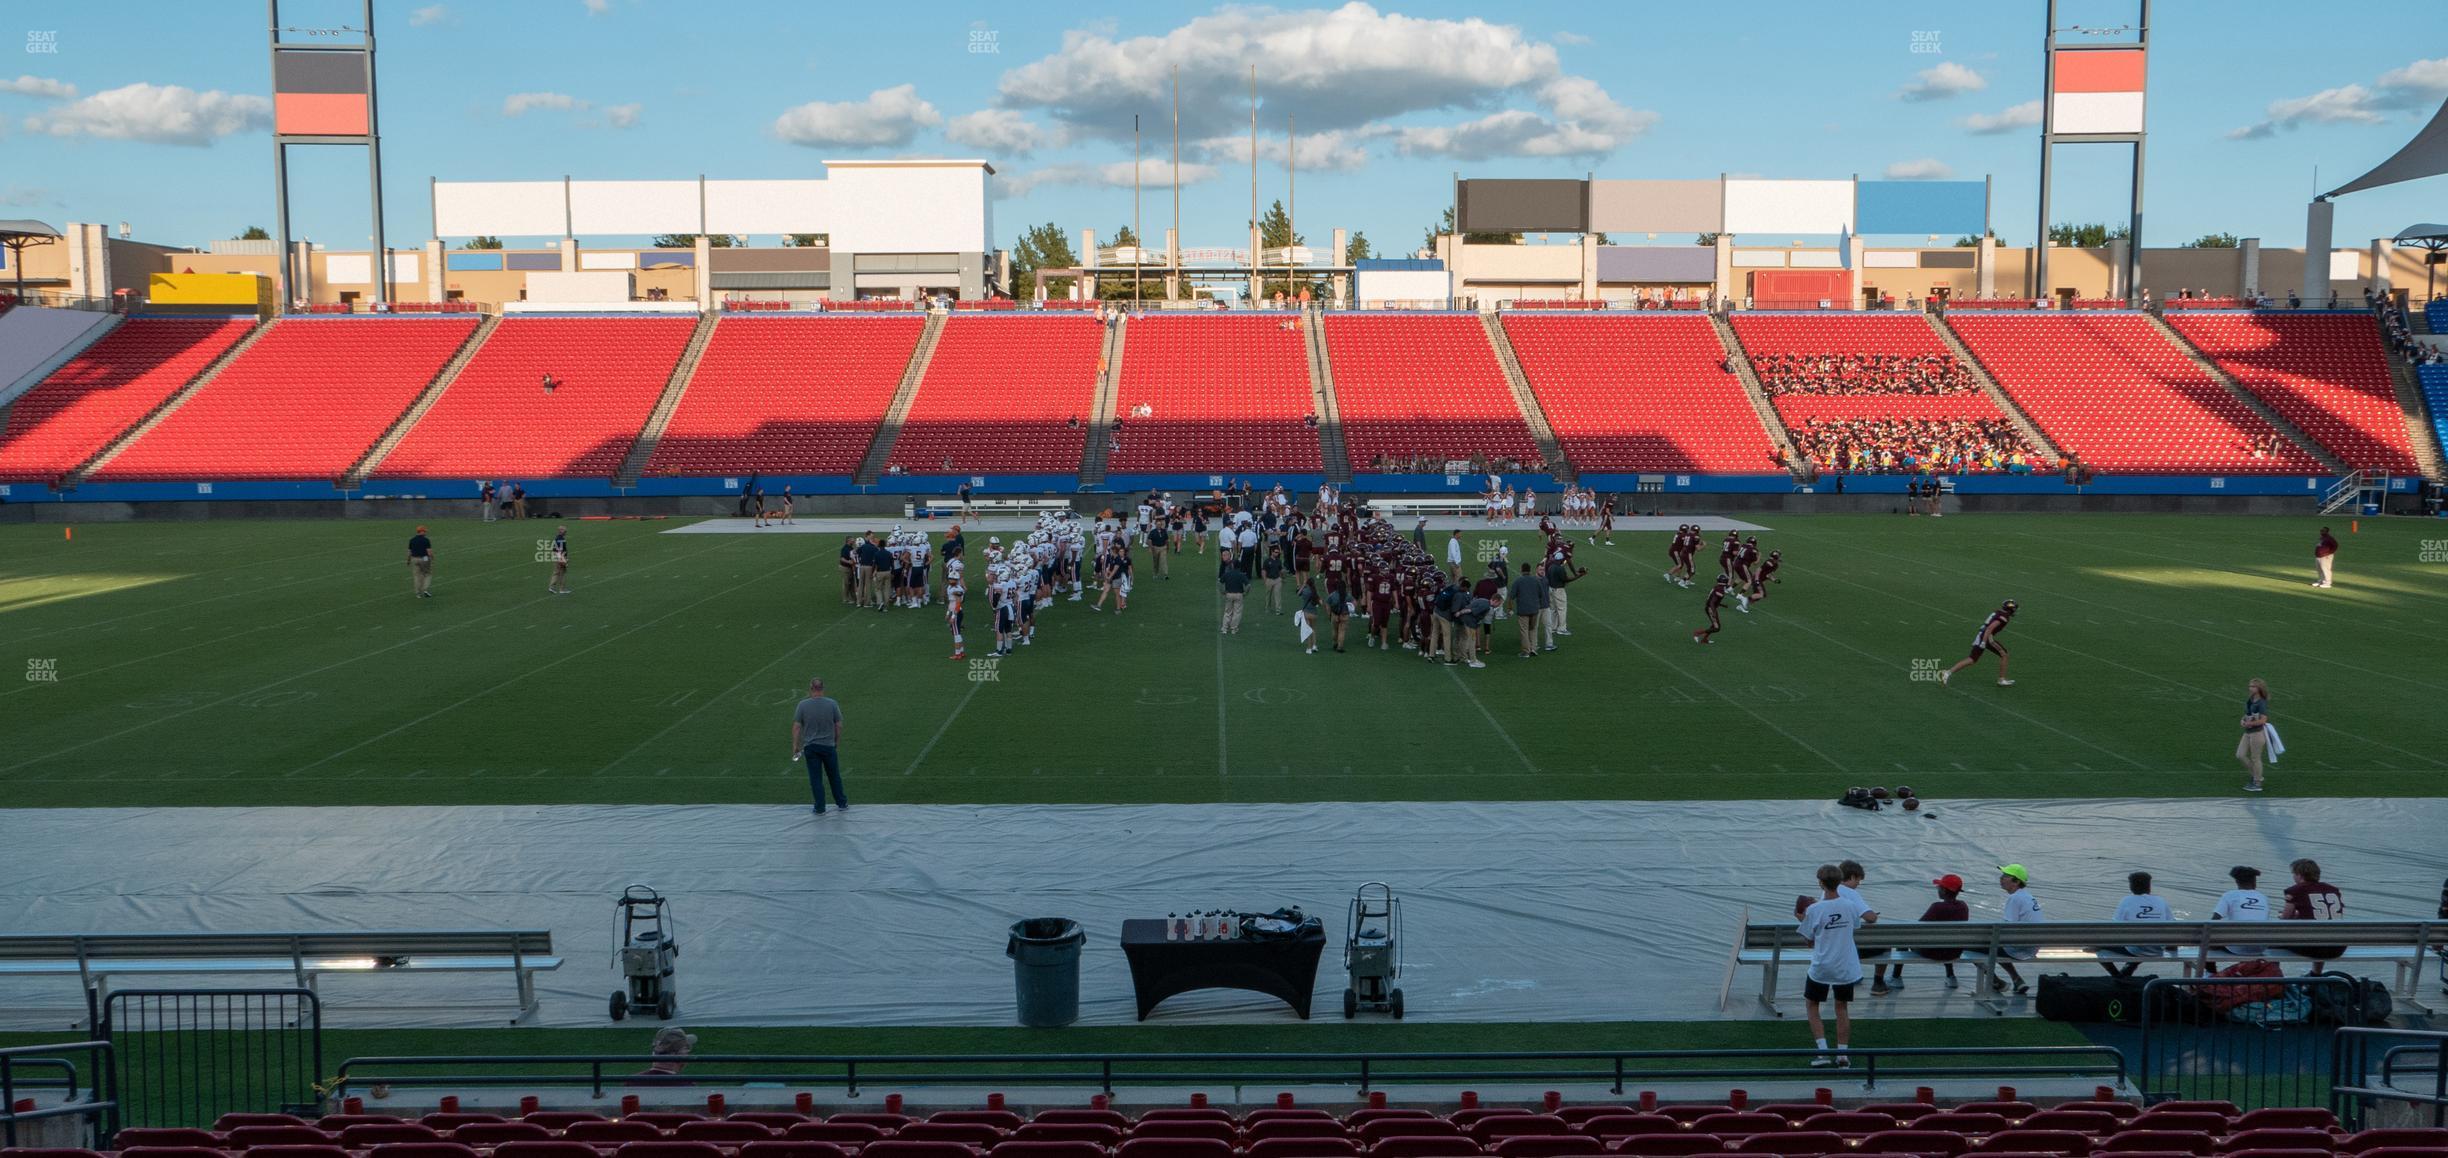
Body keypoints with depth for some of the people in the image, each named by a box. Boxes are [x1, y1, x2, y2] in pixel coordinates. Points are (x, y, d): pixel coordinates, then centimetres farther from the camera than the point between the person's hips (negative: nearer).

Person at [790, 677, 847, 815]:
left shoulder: (803, 705, -7)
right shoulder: (832, 704, -7)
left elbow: (796, 727, -7)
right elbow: (838, 726, -2)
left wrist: (795, 745, 2)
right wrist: (837, 743, 11)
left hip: (810, 747, -1)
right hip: (829, 746, 1)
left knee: (815, 778, 6)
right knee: (834, 776, 15)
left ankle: (820, 808, 8)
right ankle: (842, 802, 26)